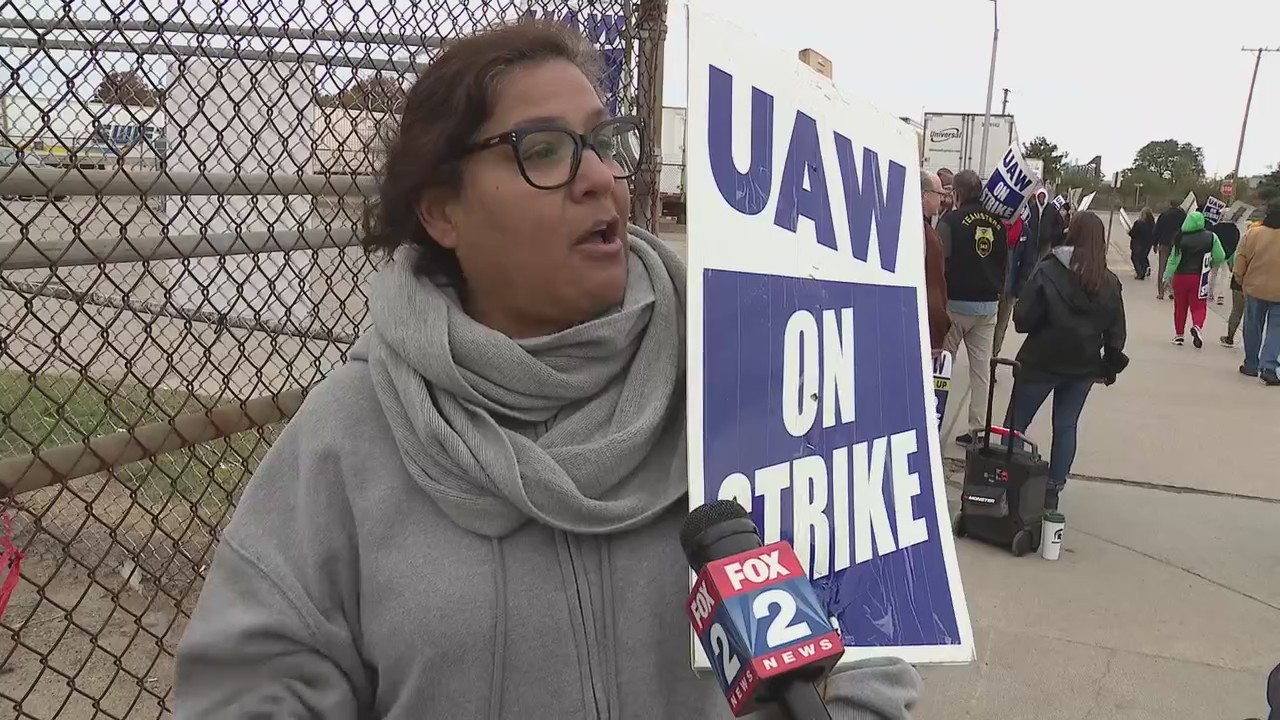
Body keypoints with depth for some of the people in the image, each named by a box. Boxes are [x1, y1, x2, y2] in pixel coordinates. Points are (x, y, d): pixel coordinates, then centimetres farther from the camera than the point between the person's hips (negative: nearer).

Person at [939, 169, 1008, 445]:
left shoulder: (952, 220, -10)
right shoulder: (998, 222, 6)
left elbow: (940, 262, -13)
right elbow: (1005, 263, 13)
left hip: (956, 302, -5)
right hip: (989, 304, 5)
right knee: (981, 366, 8)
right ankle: (977, 427, 11)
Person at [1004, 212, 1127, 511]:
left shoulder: (1048, 270, -13)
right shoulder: (1110, 282, 2)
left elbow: (1022, 318, -13)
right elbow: (1116, 331, 5)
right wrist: (1111, 366, 15)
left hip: (1042, 361, -4)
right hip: (1084, 366, 4)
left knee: (1016, 424, 8)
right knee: (1066, 427, 13)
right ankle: (1053, 490, 16)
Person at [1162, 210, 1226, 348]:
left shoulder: (1180, 238, -6)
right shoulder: (1211, 237, -4)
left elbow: (1173, 259, -3)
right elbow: (1220, 257, -2)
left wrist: (1167, 277, 5)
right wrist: (1210, 265, 19)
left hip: (1180, 276, 0)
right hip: (1199, 277, 0)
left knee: (1180, 306, 12)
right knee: (1199, 306, 6)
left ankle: (1179, 334, 18)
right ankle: (1197, 326, -22)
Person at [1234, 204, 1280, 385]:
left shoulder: (1253, 234, -8)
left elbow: (1240, 260, -4)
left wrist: (1240, 280, 11)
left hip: (1255, 289, 1)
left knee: (1253, 328, 14)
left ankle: (1251, 365, 24)